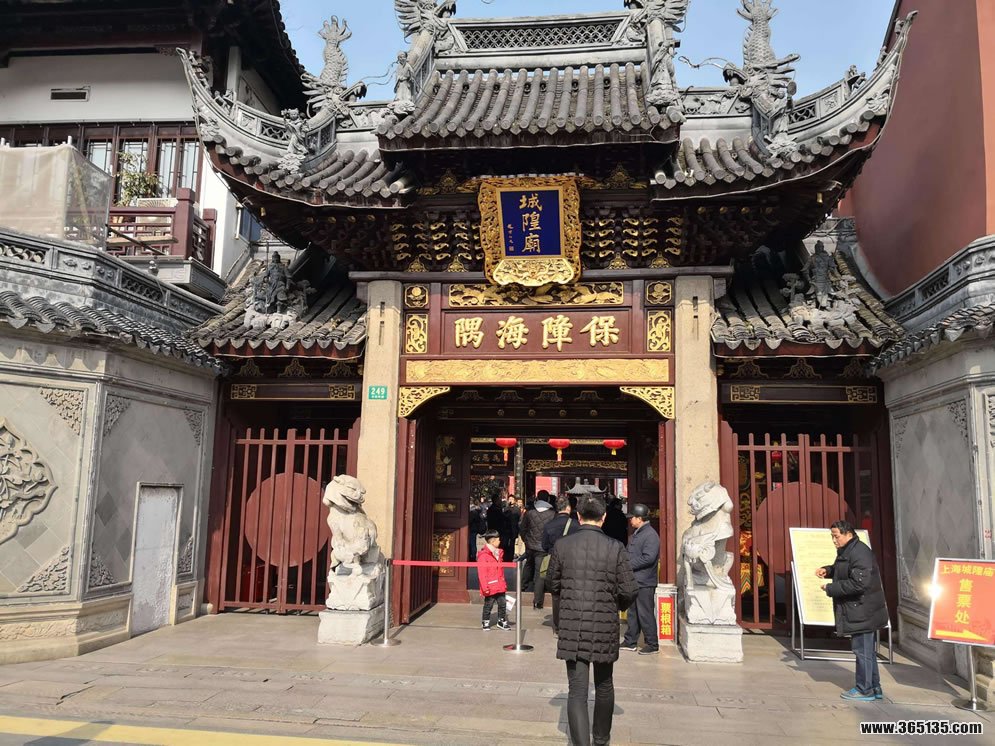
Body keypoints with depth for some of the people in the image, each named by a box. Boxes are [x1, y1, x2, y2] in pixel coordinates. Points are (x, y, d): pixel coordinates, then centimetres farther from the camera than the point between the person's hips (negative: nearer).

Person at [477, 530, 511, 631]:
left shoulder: (498, 553, 11)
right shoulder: (483, 555, -15)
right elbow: (481, 573, -16)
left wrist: (504, 583, 18)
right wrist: (485, 587, -19)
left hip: (500, 586, 7)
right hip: (490, 587, -7)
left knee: (502, 603, 11)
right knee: (488, 605, 5)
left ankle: (502, 621, 25)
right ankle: (485, 622, 21)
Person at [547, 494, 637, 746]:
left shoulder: (562, 545, -5)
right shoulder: (615, 548, -8)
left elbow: (553, 586, 6)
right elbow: (628, 590, -6)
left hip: (572, 627, -1)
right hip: (605, 627, 1)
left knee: (577, 690, 4)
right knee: (604, 685, 21)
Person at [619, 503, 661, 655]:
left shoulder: (651, 535, -17)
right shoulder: (636, 533, 14)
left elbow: (648, 557, -25)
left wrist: (628, 565, -19)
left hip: (644, 582, -10)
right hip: (634, 580, 10)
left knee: (645, 614, -2)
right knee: (633, 613, 16)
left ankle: (652, 644, 9)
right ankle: (630, 642, 25)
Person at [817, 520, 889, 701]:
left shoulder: (859, 553, -22)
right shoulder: (847, 551, 12)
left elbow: (858, 583, -28)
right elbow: (842, 570, 28)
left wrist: (830, 588, -20)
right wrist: (827, 570, 7)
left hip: (862, 611, -11)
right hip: (858, 610, 11)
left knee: (862, 649, -1)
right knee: (867, 650, 17)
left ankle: (864, 690, 9)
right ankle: (874, 688, 28)